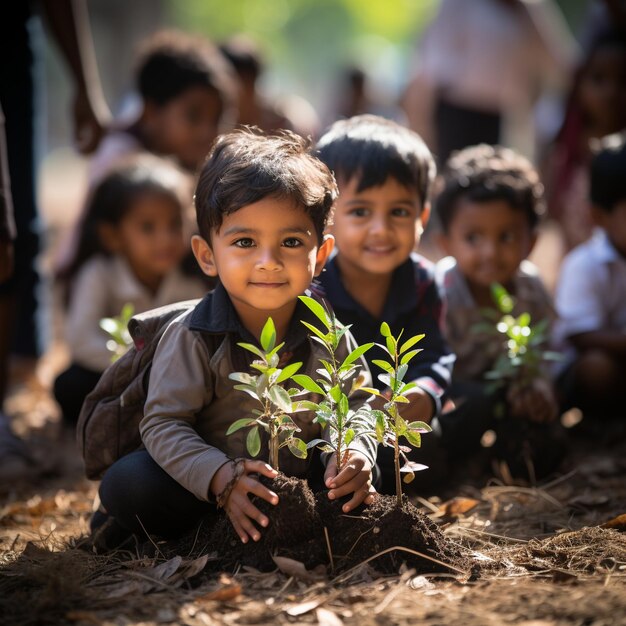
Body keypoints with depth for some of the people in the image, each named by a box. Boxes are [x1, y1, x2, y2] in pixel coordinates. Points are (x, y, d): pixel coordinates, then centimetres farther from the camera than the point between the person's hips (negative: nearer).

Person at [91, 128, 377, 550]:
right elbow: (164, 424, -20)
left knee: (363, 486, -15)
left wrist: (355, 453, -23)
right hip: (202, 484, -5)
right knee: (126, 482, -28)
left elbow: (356, 406, 0)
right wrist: (219, 477, -36)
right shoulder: (192, 338, -18)